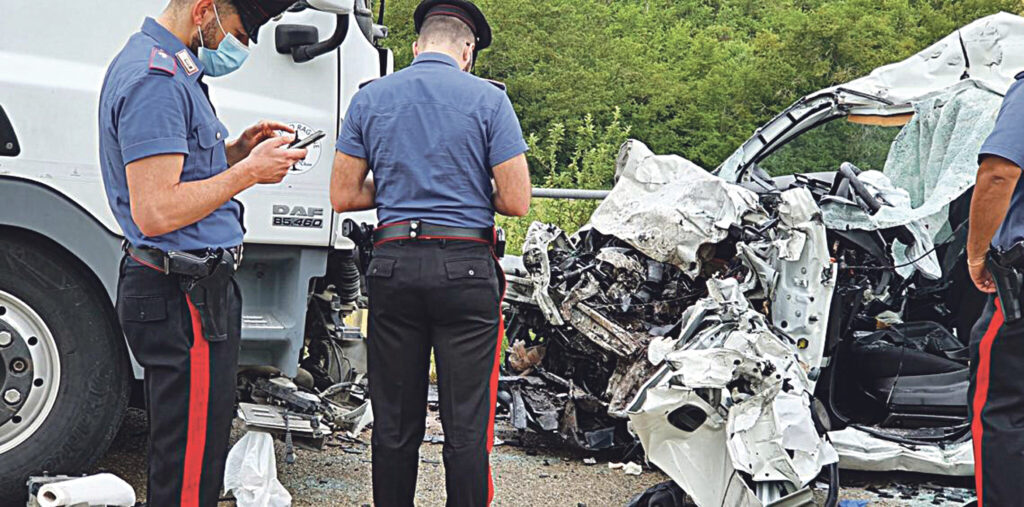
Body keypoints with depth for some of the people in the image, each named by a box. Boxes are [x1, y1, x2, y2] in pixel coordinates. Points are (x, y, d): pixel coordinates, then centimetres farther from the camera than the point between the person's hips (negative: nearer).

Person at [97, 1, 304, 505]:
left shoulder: (155, 64, 15)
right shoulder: (157, 80, -18)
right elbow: (154, 212, -24)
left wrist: (234, 150, 9)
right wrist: (249, 172, -16)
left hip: (185, 290, 11)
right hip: (187, 299, -11)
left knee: (183, 458, 18)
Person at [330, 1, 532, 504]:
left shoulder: (369, 99, 7)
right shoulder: (488, 99, -2)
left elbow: (344, 196, 6)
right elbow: (515, 202, -6)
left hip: (392, 265, 3)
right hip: (466, 269, -3)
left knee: (394, 423, 11)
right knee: (466, 425, 2)